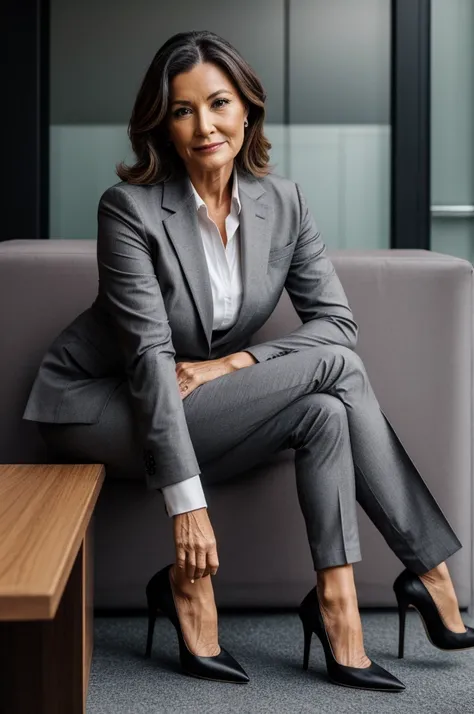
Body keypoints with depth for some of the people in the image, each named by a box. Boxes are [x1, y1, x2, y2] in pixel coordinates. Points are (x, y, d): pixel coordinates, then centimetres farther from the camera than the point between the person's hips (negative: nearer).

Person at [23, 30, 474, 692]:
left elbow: (339, 321, -4)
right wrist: (187, 504, -28)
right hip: (96, 404, -6)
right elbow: (151, 356, -24)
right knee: (335, 368, -20)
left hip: (202, 409, 6)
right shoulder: (130, 208, -19)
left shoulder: (282, 201, -3)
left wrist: (233, 363, -20)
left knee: (323, 410, -24)